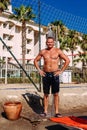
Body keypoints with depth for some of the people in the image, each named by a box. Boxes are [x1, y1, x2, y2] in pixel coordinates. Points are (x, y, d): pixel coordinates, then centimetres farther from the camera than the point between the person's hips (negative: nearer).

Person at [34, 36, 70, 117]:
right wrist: (39, 70, 5)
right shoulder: (43, 52, 6)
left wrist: (61, 71, -5)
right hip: (45, 74, 2)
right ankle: (45, 111, 15)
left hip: (55, 74, -2)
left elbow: (67, 60, -1)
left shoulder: (58, 51, -1)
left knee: (56, 94, 1)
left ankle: (56, 112, 7)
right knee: (46, 94, 7)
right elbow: (35, 60, 17)